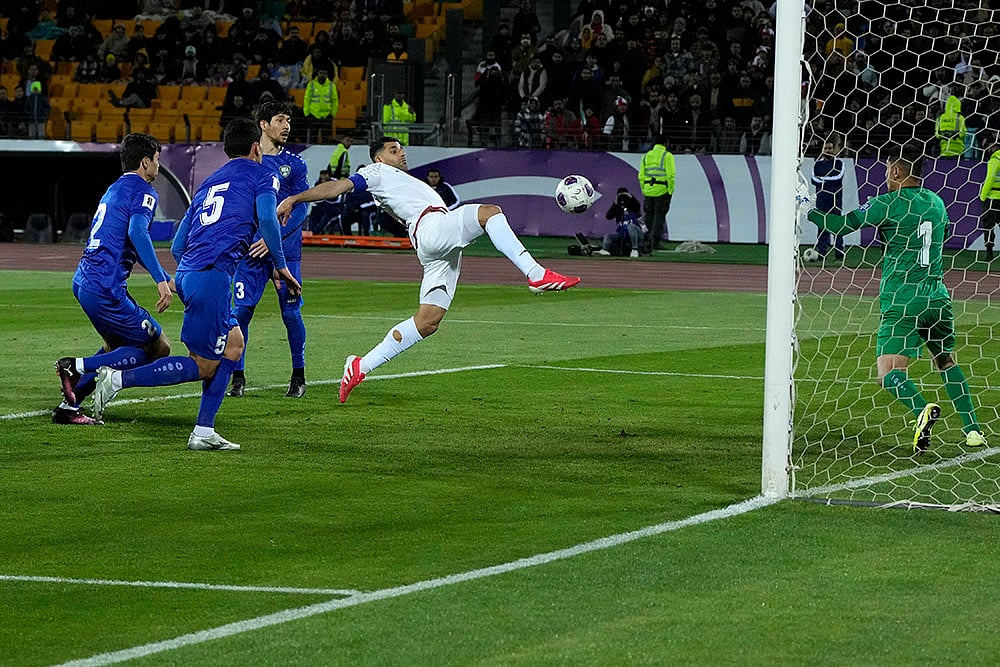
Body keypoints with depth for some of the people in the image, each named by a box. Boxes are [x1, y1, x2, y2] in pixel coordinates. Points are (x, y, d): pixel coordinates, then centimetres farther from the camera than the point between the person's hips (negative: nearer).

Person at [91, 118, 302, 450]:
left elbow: (177, 246, 24)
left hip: (186, 273, 8)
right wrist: (281, 267, -4)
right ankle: (117, 379, -10)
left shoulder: (208, 182, 26)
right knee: (204, 366, -3)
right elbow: (266, 218, -13)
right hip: (212, 276, -8)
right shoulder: (261, 174, 8)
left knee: (233, 345, 19)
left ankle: (203, 432, 13)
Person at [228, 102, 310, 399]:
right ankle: (238, 376, 3)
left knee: (291, 312, -1)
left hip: (285, 249, 0)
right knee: (241, 310, -8)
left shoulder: (295, 164, 6)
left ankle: (298, 376, 14)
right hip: (251, 250, 0)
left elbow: (301, 209, 0)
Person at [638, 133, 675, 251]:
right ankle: (655, 242, -6)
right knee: (659, 217, -2)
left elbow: (641, 176, 12)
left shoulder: (646, 156, 12)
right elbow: (670, 175, -11)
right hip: (662, 191, -5)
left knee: (649, 217, 12)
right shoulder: (667, 155, -4)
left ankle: (647, 242, 13)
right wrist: (670, 192, -6)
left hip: (648, 191, 5)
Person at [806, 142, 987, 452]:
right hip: (937, 296, 6)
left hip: (903, 301, -6)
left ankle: (922, 409, -38)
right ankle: (973, 429, 15)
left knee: (889, 372, -10)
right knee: (946, 362, 23)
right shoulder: (937, 203, 12)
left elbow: (841, 225, -6)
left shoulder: (890, 204, -7)